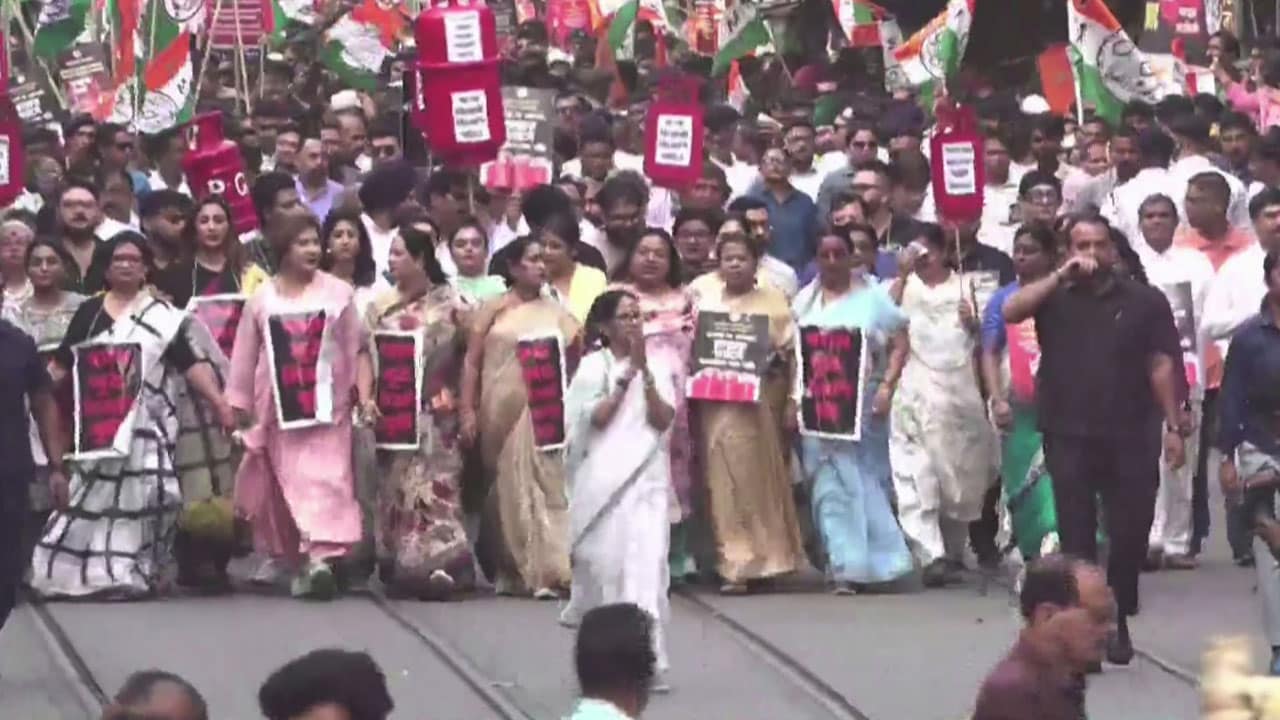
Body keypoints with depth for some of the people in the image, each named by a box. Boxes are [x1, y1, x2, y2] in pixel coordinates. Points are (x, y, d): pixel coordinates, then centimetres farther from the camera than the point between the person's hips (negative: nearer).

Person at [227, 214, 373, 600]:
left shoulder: (339, 293, 5)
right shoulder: (262, 299, 7)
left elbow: (357, 350, 6)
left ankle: (319, 557, -25)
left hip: (327, 406, -2)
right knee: (283, 484, 4)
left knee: (325, 479, -15)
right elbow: (244, 360, 9)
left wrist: (365, 394, -5)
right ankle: (286, 555, 16)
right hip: (279, 408, 2)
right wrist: (237, 409, 6)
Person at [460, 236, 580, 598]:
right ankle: (512, 570, 13)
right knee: (509, 487, 5)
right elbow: (472, 361, 3)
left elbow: (575, 359, 9)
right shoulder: (494, 309, 5)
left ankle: (549, 570, -9)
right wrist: (467, 410, -3)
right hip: (502, 409, -1)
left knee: (544, 483, -7)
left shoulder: (555, 312, 10)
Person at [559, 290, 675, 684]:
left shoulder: (658, 366, 8)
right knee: (602, 562, 5)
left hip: (646, 477, 1)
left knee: (647, 562, -10)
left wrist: (645, 373, -10)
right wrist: (626, 377, -9)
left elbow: (664, 420, -3)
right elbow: (595, 419, -8)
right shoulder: (593, 366, 3)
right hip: (603, 477, -1)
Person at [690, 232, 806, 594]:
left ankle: (748, 562, 5)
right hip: (714, 403, 2)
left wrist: (791, 401, -4)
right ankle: (733, 562, 4)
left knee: (756, 477, 0)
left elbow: (790, 354, 2)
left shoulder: (773, 301, 4)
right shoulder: (704, 298, 10)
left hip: (757, 401, -2)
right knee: (724, 479, 0)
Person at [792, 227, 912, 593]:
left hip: (863, 403, -1)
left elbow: (899, 344, 1)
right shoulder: (805, 301, 11)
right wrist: (794, 397, -1)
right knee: (832, 484, -5)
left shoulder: (872, 297, 3)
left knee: (867, 480, 2)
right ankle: (844, 565, -4)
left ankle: (859, 562, 11)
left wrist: (887, 387, -11)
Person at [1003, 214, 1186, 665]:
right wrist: (1060, 276, -13)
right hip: (1069, 438, 0)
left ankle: (1118, 623, 19)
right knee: (1077, 538, 0)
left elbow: (1162, 366, 3)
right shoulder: (1055, 299, 6)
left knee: (1129, 535, 3)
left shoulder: (1144, 300, 4)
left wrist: (1174, 426, -2)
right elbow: (1010, 311, -12)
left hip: (1130, 438, 0)